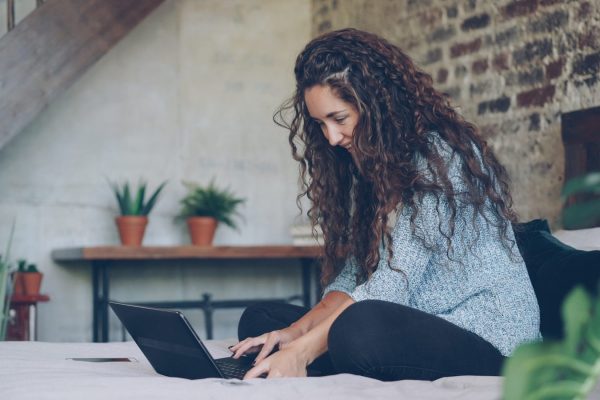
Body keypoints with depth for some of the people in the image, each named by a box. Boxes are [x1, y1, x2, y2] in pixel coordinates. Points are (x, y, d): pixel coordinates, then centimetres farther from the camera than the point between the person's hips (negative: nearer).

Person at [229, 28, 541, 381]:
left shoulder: (439, 156, -13)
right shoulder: (366, 166, 16)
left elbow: (393, 282, -21)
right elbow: (351, 276, 11)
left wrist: (303, 349, -24)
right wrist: (295, 332, -6)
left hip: (486, 336, -9)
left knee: (361, 329, -38)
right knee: (259, 320, 2)